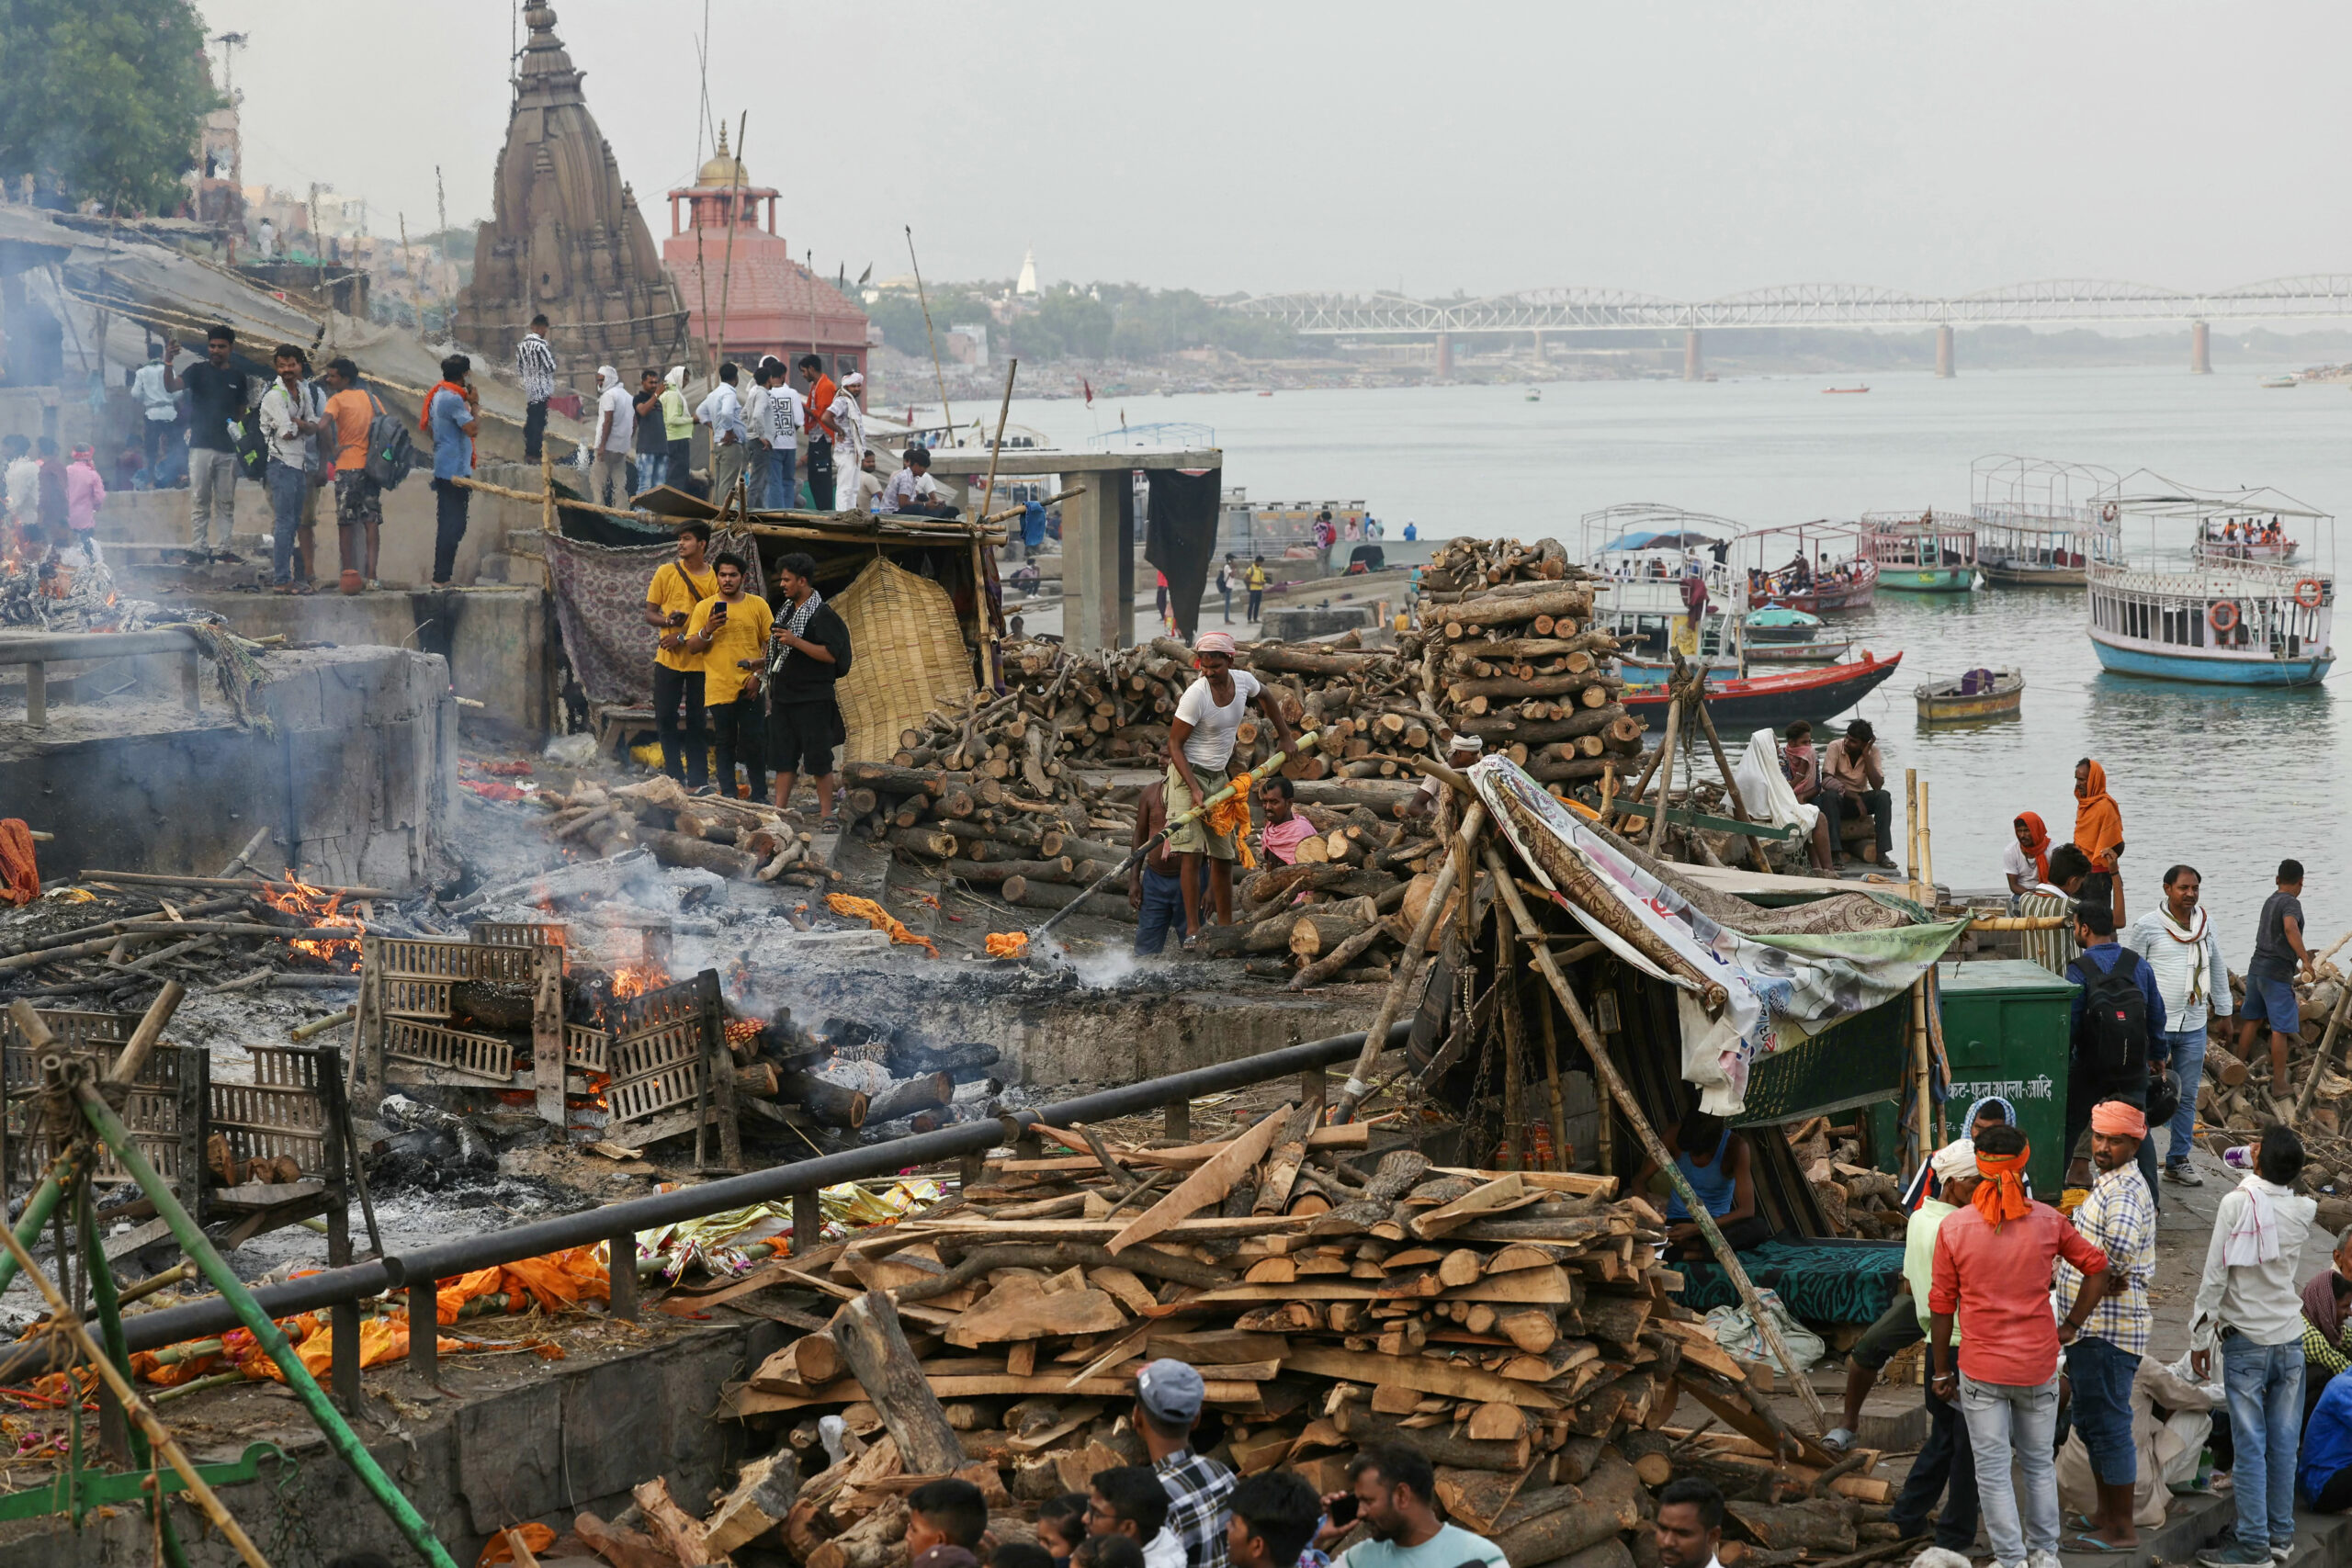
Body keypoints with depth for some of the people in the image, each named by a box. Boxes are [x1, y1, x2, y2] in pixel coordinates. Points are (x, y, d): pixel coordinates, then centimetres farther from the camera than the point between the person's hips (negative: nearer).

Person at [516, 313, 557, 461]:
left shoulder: (522, 345, 7)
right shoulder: (541, 344, -16)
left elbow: (518, 369, 11)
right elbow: (551, 367, -15)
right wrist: (552, 356, 3)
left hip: (529, 390, 7)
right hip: (542, 390, -7)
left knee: (530, 421, 14)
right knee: (539, 423, -2)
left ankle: (529, 453, 17)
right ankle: (534, 454, -1)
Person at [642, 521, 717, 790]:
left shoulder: (715, 578, -1)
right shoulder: (666, 572, 3)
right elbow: (649, 614, 4)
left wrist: (684, 637, -13)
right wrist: (669, 621, -17)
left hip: (700, 660, -1)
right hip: (668, 658, 1)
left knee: (697, 721, 1)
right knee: (665, 718, 1)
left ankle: (697, 781, 6)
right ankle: (675, 778, 10)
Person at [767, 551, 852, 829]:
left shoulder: (821, 614, -11)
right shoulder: (787, 609, 14)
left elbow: (831, 655, -19)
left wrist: (795, 641, -25)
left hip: (812, 700, -8)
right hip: (783, 696, 8)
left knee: (819, 758, -4)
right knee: (784, 756, 9)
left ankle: (826, 814, 1)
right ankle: (779, 810, 11)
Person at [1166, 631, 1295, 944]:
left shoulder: (1244, 681, -4)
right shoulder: (1196, 695, -21)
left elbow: (1264, 698, 22)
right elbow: (1174, 745, -17)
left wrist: (1284, 735, 26)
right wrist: (1194, 789, -25)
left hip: (1218, 777, 6)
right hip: (1188, 775, -6)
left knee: (1224, 854, 9)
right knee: (1191, 852, -17)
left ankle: (1226, 927, 18)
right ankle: (1192, 930, -18)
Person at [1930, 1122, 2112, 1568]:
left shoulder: (1953, 1226, -8)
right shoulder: (2048, 1221, -4)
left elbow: (1942, 1305, -4)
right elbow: (2096, 1265, 3)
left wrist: (1942, 1370, 4)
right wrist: (2072, 1324, 11)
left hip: (1981, 1368, -2)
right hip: (2039, 1364, 2)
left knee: (1993, 1470, 5)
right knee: (2040, 1464, 18)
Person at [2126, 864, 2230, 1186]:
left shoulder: (2206, 924, 8)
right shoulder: (2147, 926, -8)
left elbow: (2218, 970, 19)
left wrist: (2224, 1012, 20)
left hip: (2193, 1026, 5)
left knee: (2187, 1098, 10)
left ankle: (2177, 1162, 19)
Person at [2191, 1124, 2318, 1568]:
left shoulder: (2236, 1203, -15)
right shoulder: (2301, 1211, -2)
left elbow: (2215, 1277, -13)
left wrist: (2200, 1338, -3)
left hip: (2246, 1342, -4)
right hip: (2290, 1339, 4)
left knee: (2250, 1446, -1)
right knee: (2283, 1444, 10)